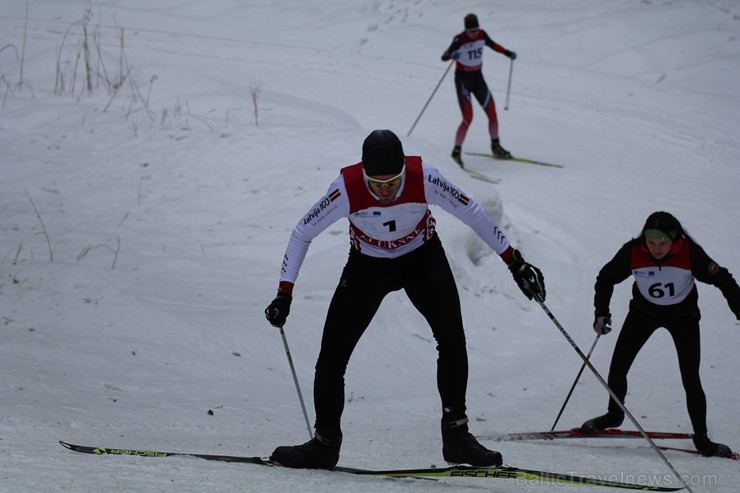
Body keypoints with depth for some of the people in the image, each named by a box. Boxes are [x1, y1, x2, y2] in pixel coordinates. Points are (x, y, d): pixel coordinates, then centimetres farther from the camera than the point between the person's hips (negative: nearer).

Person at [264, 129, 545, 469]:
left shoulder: (424, 178, -30)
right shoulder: (347, 189, -30)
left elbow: (473, 215, -15)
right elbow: (302, 234, -16)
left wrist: (515, 263, -10)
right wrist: (285, 293, -17)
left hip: (423, 259, 0)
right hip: (367, 266, 0)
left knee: (452, 338, -21)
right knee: (331, 355, -4)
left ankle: (456, 436, -10)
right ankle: (325, 443, 17)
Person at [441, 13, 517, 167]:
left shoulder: (481, 35, -5)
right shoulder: (459, 40, -21)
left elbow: (492, 44, 16)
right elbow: (444, 57, -30)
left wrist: (507, 53, 12)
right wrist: (452, 55, -51)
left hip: (478, 79, 6)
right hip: (463, 80, -6)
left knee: (492, 113, 6)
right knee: (468, 118, -14)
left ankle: (496, 148, 25)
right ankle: (456, 152, -3)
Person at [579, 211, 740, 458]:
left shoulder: (690, 253, -29)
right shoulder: (632, 252, -25)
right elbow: (606, 278, -7)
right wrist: (601, 313, -14)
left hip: (683, 316, -2)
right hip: (644, 311, 2)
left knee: (691, 380, -7)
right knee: (617, 367, -2)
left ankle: (701, 438, 6)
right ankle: (614, 414, 26)